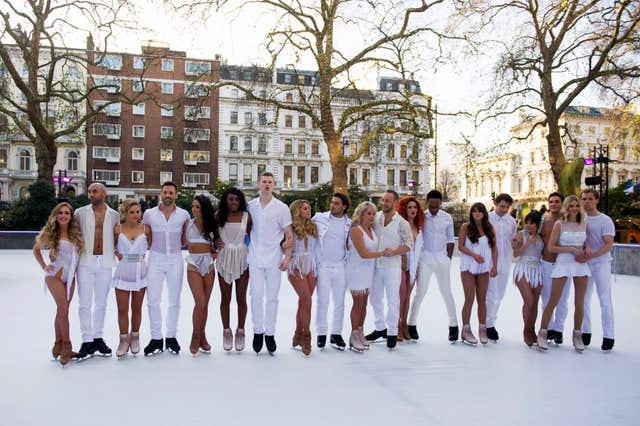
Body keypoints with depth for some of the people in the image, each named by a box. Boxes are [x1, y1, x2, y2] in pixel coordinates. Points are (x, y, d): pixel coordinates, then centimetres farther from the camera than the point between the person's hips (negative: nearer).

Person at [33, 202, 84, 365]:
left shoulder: (75, 234, 5)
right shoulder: (51, 234, -4)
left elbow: (79, 252, 19)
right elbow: (36, 249, 10)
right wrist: (44, 267, 1)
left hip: (70, 277, 4)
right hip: (55, 275, -4)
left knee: (62, 310, 8)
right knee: (63, 310, -10)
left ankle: (59, 345, 17)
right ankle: (66, 346, -1)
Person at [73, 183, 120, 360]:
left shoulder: (114, 215, 6)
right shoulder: (80, 213, 3)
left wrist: (117, 251, -1)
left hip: (105, 263, 2)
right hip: (85, 262, -1)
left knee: (101, 303, 10)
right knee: (85, 303, -2)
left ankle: (98, 339, 22)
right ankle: (87, 342, 6)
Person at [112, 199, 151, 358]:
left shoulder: (145, 229, -2)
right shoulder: (118, 229, -4)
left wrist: (142, 254, 0)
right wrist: (116, 253, -4)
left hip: (140, 272, 1)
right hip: (123, 272, -1)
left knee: (137, 308, 10)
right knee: (122, 309, 2)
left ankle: (135, 337, 25)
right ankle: (124, 340, 15)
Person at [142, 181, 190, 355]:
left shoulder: (184, 215, 3)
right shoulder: (149, 214, 3)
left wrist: (175, 245, -5)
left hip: (175, 259, 0)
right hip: (155, 259, 0)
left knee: (174, 300, 5)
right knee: (153, 300, -2)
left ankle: (171, 337, 16)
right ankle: (156, 339, 8)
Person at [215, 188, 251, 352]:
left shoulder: (246, 216, -2)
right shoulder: (218, 215, 0)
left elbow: (250, 238, 4)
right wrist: (216, 243, -7)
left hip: (242, 259, -1)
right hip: (224, 258, 1)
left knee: (241, 298, 5)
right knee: (225, 298, 9)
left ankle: (240, 332, 20)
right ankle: (226, 332, 22)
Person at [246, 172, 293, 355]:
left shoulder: (282, 208, -1)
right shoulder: (250, 205, 5)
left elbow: (289, 235, 1)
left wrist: (287, 258, -7)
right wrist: (245, 248, 6)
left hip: (274, 259, -1)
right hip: (255, 258, 1)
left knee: (272, 297, 5)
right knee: (256, 296, 0)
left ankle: (270, 333, 15)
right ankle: (258, 331, 13)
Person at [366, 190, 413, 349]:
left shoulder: (402, 223, -6)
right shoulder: (376, 217, 3)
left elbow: (409, 245, -5)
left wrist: (394, 252, -20)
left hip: (392, 266, -4)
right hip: (376, 264, 5)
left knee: (393, 300, 1)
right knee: (375, 298, 14)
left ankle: (392, 333, 14)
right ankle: (381, 328, 31)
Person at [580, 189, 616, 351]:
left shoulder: (605, 220, -5)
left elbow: (609, 244, -11)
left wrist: (591, 256, -23)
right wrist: (585, 247, -17)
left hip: (601, 263, -4)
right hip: (584, 264, 4)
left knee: (605, 300, -4)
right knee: (584, 299, 8)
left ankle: (608, 336, 1)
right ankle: (586, 332, 18)